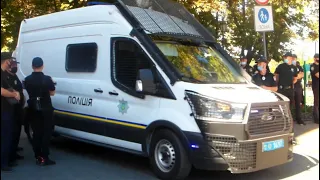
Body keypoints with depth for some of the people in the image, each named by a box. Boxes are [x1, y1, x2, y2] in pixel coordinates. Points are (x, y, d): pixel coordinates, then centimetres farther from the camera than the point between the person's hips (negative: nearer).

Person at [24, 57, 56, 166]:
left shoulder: (27, 80, -2)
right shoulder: (47, 79, -13)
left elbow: (30, 91, 9)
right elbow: (52, 93, -2)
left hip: (33, 110, 4)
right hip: (46, 109, -4)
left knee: (36, 133, 10)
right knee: (46, 133, 3)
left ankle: (38, 157, 14)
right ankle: (44, 158, 2)